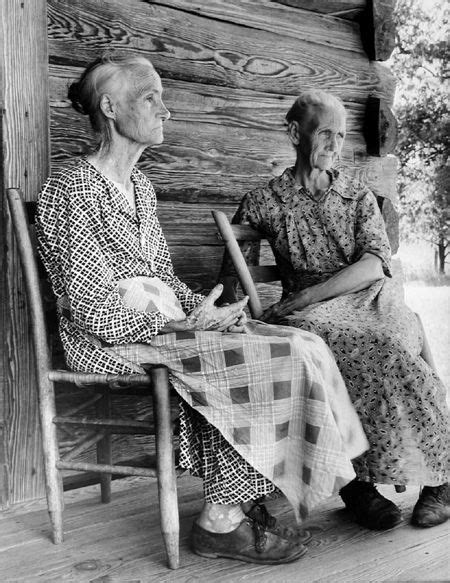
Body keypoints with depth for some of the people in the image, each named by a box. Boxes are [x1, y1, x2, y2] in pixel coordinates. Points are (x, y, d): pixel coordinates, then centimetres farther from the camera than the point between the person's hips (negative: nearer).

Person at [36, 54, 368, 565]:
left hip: (164, 325, 8)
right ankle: (221, 521, -10)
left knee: (295, 347, -11)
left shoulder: (140, 187, 17)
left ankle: (236, 505, -8)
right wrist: (186, 326, -17)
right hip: (111, 340, -8)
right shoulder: (72, 189, -10)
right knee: (274, 359, -22)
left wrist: (200, 309, -2)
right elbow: (91, 305, -16)